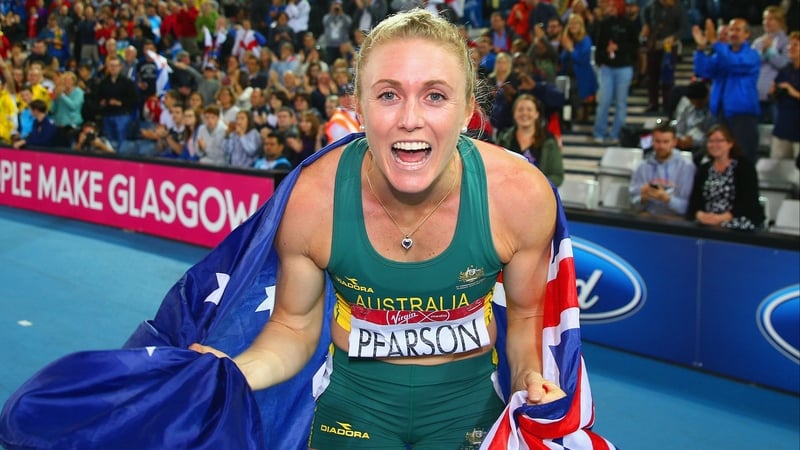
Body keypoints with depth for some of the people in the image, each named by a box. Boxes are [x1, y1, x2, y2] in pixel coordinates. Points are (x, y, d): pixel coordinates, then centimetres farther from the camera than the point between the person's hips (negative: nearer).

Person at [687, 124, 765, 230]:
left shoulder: (745, 167, 2)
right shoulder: (703, 169, 14)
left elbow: (748, 203, -8)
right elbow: (695, 201, 6)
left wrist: (721, 218, -19)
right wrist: (701, 216, -16)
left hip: (741, 225, -3)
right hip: (708, 224, 3)